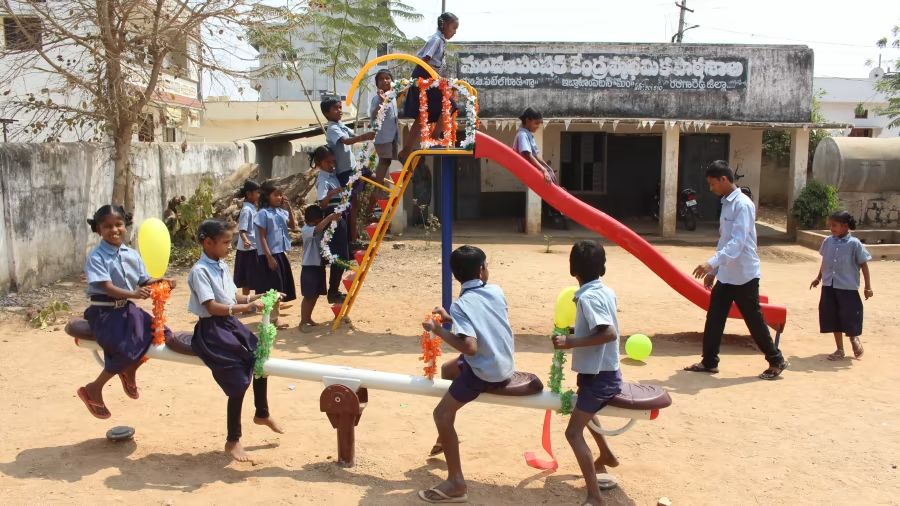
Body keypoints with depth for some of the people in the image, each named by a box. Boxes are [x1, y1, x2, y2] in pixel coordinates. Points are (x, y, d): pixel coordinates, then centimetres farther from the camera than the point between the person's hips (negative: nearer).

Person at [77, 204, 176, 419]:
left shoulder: (132, 255, 5)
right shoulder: (96, 257, -13)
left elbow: (144, 282, 6)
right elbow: (108, 287, -23)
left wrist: (161, 283, -15)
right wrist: (134, 294, -39)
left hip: (127, 309, 6)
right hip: (104, 312, -6)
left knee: (162, 334, -8)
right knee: (125, 348, -25)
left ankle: (129, 370, 18)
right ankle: (93, 389, 0)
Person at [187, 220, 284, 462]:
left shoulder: (222, 266, 9)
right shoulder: (200, 271, -18)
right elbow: (212, 307, -26)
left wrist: (255, 298, 0)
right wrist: (247, 307, -29)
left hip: (230, 323, 9)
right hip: (212, 329, -9)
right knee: (239, 380, -12)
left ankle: (262, 414, 38)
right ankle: (232, 441, 6)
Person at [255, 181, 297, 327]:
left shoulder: (282, 212, 8)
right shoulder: (263, 213, -11)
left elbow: (293, 227, 11)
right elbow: (262, 238, -13)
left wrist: (289, 209, 0)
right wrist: (269, 257, -18)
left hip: (281, 254, 7)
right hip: (270, 255, -7)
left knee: (280, 288, 12)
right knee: (272, 289, -3)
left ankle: (274, 319, 22)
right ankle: (272, 320, 5)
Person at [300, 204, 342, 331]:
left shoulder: (322, 230, 10)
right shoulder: (306, 230, -15)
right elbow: (317, 229, -32)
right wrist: (330, 217, -38)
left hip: (320, 266, 7)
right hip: (309, 267, -7)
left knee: (316, 294, 14)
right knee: (308, 296, -4)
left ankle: (308, 318, 27)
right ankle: (303, 322, 3)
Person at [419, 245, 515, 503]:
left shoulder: (461, 306, -19)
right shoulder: (496, 291, 0)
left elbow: (470, 347, -29)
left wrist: (438, 330, -16)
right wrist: (451, 319, 13)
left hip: (487, 373, -8)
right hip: (505, 365, 8)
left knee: (442, 414, -5)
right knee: (447, 370, 28)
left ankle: (456, 484, -6)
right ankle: (446, 438, 41)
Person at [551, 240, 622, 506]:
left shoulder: (587, 297, -22)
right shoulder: (607, 292, 3)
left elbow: (609, 333, -33)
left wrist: (572, 342, -31)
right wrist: (576, 335, 22)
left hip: (598, 376, -9)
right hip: (606, 371, 9)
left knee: (574, 432, -12)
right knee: (584, 413, 33)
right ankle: (606, 456, 52)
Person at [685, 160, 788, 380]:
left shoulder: (743, 205, -17)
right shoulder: (727, 203, 11)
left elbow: (738, 242, -27)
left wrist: (712, 263, -36)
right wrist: (713, 270, 17)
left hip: (744, 275, -8)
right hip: (726, 275, 8)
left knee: (754, 321, 3)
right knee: (714, 318, 8)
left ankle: (776, 361, 19)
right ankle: (709, 362, 17)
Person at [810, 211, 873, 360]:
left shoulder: (854, 244, -11)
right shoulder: (828, 241, 2)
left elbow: (864, 265, -6)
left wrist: (868, 286, -7)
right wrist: (818, 278, 22)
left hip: (848, 288, -4)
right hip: (829, 286, 4)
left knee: (850, 316, 2)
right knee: (833, 317, 9)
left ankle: (854, 338, 36)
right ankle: (839, 350, 23)